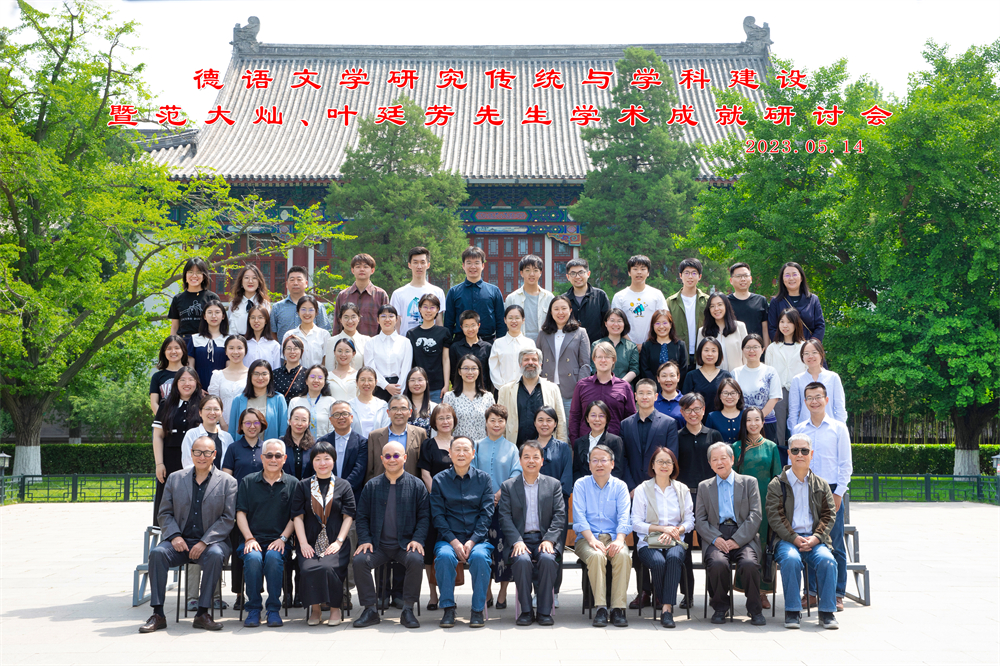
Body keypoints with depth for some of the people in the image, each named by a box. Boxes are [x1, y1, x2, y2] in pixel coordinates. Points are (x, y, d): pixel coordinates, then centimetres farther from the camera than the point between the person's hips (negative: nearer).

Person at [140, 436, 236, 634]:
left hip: (211, 541, -2)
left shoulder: (227, 482, 4)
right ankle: (157, 614, -21)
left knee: (215, 555, -35)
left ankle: (203, 613, -25)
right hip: (180, 542, 2)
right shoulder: (175, 479, 13)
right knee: (157, 553, -27)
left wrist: (204, 542, -15)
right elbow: (164, 513, 10)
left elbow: (228, 518, -2)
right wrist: (174, 536, -10)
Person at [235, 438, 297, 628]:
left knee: (273, 557, -34)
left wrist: (282, 538, -7)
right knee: (253, 558, -32)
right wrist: (249, 538, -6)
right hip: (253, 540, 1)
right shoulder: (248, 482, 12)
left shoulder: (292, 483, 11)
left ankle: (273, 609, -21)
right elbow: (241, 513, 7)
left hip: (278, 542, -1)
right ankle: (253, 609, -18)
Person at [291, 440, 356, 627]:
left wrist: (339, 541, -7)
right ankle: (315, 608, -4)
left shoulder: (343, 485, 11)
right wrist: (303, 543, -7)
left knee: (328, 568, -31)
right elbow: (297, 515, 6)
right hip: (310, 543, 1)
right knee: (307, 569, -29)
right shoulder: (302, 486, 13)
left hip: (335, 543, -1)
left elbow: (348, 515, 6)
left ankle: (335, 608, -7)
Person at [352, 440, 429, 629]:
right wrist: (365, 540, -4)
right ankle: (370, 610, -13)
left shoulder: (416, 485, 7)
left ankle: (408, 610, -18)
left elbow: (424, 516, 5)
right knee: (360, 560, -26)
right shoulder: (371, 486, 12)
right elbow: (362, 516, 12)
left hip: (405, 545, -2)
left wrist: (418, 539, -10)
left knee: (416, 560, -33)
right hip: (378, 546, 2)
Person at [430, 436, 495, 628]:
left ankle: (478, 610, -18)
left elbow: (486, 513, 3)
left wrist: (472, 541, -11)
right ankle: (448, 608, -18)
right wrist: (454, 542, -11)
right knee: (444, 556, -33)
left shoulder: (483, 479, 9)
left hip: (478, 538, 0)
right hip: (448, 538, 0)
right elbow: (437, 515, 3)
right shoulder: (439, 480, 9)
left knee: (479, 557, -33)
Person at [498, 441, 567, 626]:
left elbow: (559, 515, 4)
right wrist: (517, 541, -15)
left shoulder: (554, 484, 13)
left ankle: (545, 611, -19)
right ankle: (525, 611, -18)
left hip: (545, 539, 0)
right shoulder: (508, 486, 11)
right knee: (522, 560, -32)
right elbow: (505, 517, 1)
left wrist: (549, 540, -13)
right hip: (519, 539, 0)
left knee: (548, 559, -32)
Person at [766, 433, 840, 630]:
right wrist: (795, 539, -14)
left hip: (815, 540, 2)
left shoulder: (821, 485, 17)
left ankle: (827, 612, -16)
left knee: (827, 560, -29)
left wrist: (816, 538, -9)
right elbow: (775, 516, -2)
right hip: (786, 540, -2)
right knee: (791, 559, -34)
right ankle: (792, 611, -22)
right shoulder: (776, 485, 8)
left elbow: (829, 516, 9)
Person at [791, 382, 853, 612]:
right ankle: (810, 592, 9)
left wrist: (838, 493, -5)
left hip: (831, 491, -2)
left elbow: (845, 464, 3)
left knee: (835, 544, -1)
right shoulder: (798, 430, 9)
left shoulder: (839, 429, 4)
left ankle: (838, 594, 7)